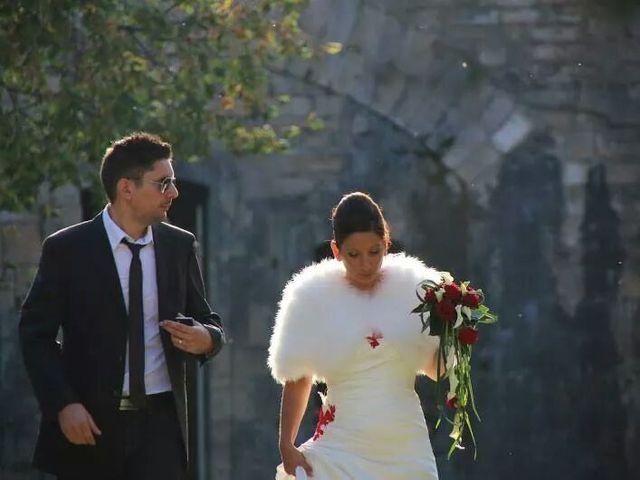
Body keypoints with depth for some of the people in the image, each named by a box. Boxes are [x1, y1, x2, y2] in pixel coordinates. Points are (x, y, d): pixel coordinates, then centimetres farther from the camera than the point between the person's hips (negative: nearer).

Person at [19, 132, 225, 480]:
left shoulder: (180, 246, 9)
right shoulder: (66, 249, -2)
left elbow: (208, 321, 16)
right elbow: (35, 334, -2)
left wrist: (207, 338, -9)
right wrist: (63, 405, -14)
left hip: (160, 424, 2)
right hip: (90, 423, -2)